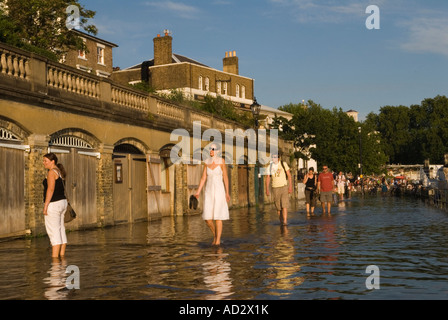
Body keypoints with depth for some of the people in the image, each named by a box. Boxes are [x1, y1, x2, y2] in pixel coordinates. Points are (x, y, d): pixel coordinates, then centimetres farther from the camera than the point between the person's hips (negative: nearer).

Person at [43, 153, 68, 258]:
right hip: (62, 202, 10)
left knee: (53, 232, -9)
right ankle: (62, 256, 13)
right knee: (61, 231, 10)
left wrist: (45, 206, -19)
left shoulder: (52, 172, -13)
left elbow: (50, 189, -19)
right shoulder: (59, 172, 16)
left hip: (53, 204, -10)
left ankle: (55, 258, -10)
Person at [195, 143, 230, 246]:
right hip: (209, 191, 4)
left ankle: (218, 241, 2)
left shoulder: (221, 161, -5)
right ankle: (215, 235, 26)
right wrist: (198, 192, -1)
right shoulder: (207, 162, 6)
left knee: (218, 217, -7)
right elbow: (203, 178, 6)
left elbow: (225, 178, -3)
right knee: (207, 218, 0)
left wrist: (227, 193, -6)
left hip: (219, 191, -4)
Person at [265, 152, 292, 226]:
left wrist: (290, 186, -6)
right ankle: (281, 220, 22)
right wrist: (267, 189, 2)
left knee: (284, 205, -13)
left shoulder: (283, 164, -1)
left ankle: (285, 221, -17)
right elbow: (268, 178, 8)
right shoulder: (270, 166, 5)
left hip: (284, 186, -2)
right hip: (275, 188, 2)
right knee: (278, 207, 6)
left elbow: (289, 175, 0)